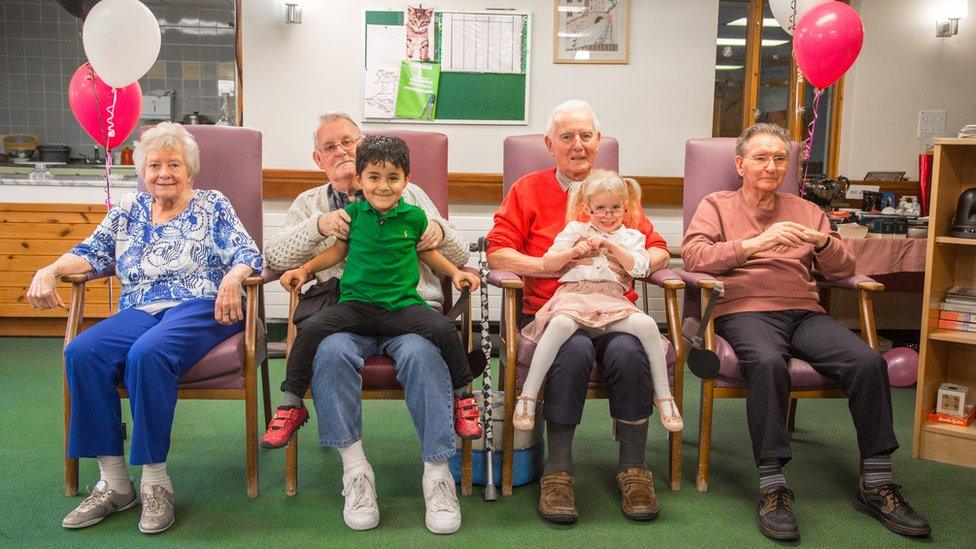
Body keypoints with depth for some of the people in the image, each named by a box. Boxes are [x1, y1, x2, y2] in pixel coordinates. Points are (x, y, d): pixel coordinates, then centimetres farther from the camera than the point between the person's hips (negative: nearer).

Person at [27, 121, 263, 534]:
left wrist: (233, 275, -22)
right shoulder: (127, 211, 22)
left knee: (147, 354, -36)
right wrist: (50, 270, -4)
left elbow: (247, 253, 1)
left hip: (200, 309, -4)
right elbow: (92, 252, 16)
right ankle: (114, 482, -20)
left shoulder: (213, 205, 12)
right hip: (139, 311, 4)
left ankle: (155, 483, -24)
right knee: (81, 352, -27)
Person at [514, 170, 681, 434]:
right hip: (574, 294, -2)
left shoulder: (631, 236, 23)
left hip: (613, 300, 2)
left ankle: (663, 395, -12)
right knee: (561, 324, -38)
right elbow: (547, 264, 12)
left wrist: (612, 246, -3)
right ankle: (527, 396, -33)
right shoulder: (575, 230, 20)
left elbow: (638, 268, 4)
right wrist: (573, 252, -5)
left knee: (646, 324, -29)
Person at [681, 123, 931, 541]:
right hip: (745, 311, -4)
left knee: (868, 361, -23)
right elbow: (692, 255, -5)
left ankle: (876, 485, -10)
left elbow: (843, 268, 19)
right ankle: (772, 488, -30)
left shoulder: (806, 210, 26)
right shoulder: (716, 206, 15)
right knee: (767, 362, -37)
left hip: (804, 313, 4)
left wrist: (822, 242, -4)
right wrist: (756, 243, -15)